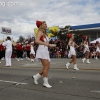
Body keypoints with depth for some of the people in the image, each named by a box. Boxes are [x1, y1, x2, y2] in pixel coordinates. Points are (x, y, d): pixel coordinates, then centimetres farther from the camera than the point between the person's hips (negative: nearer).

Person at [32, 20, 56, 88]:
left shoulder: (45, 34, 22)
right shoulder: (40, 32, -4)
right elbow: (37, 41, -22)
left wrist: (51, 45, 20)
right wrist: (45, 43, -29)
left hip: (46, 51, 9)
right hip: (42, 50, -9)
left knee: (47, 67, 6)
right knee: (46, 67, -12)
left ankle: (36, 77, 19)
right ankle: (45, 82, -3)